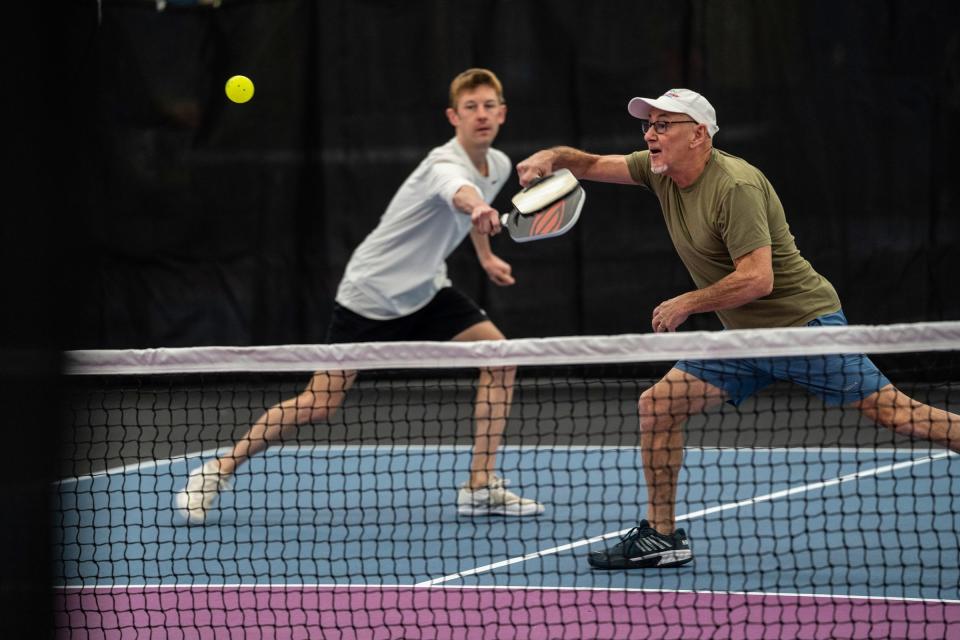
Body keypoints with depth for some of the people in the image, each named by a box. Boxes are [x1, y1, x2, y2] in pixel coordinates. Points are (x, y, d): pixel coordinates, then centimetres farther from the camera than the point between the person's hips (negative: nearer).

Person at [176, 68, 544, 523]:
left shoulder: (498, 165, 1)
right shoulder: (446, 165, -27)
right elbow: (460, 193, -55)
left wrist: (485, 255, 26)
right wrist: (478, 207, -75)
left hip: (426, 290, 8)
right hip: (370, 293, -8)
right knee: (318, 406, -9)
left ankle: (481, 488, -4)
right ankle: (217, 472, 8)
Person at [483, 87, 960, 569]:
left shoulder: (735, 186, -22)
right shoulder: (661, 172, 4)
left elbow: (757, 279, -28)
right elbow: (592, 165, 12)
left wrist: (687, 304, -18)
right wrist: (552, 158, -10)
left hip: (804, 321, -8)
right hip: (744, 338, 8)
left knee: (892, 412, -15)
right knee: (657, 405, -2)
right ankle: (661, 536, 6)